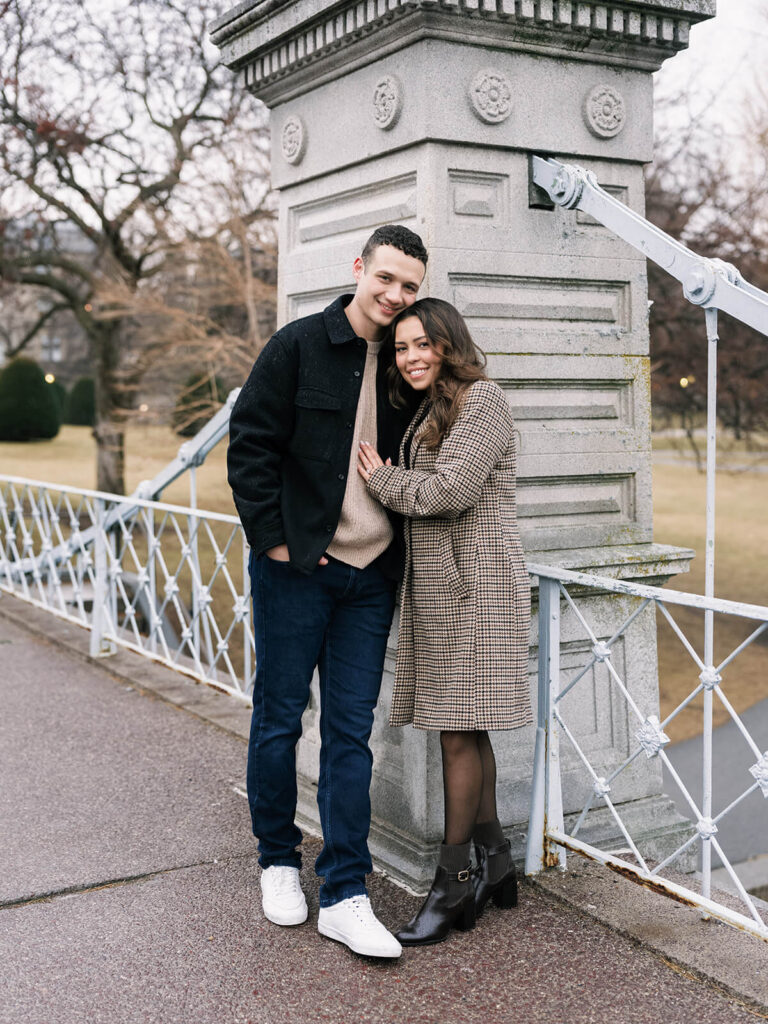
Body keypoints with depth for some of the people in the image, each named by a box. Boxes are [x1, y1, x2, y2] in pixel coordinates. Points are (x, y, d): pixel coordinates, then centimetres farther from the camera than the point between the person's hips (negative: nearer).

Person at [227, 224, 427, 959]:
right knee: (279, 719, 8)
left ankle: (345, 896, 9)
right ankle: (278, 861, 28)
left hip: (370, 576, 3)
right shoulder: (298, 347, -5)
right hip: (295, 568, -3)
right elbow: (250, 445, -5)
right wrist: (274, 539, -9)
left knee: (350, 733, 4)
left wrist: (401, 547, 9)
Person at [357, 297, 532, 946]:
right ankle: (495, 864, 20)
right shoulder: (427, 411, 20)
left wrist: (380, 479, -4)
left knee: (459, 732, -5)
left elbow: (448, 491, -16)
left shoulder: (483, 399, -8)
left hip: (474, 580, -9)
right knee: (465, 730, 10)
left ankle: (454, 883, 3)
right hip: (437, 582, 9)